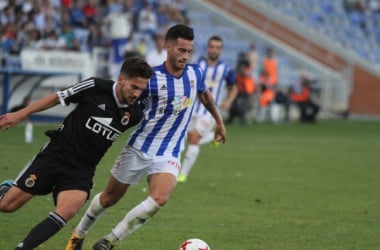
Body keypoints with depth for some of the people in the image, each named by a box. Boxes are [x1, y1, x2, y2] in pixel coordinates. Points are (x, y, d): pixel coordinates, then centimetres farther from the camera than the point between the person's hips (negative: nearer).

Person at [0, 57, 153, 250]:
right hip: (55, 155, -2)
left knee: (67, 211, -27)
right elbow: (56, 98, -1)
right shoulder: (95, 87, -13)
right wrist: (21, 114, 0)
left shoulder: (135, 115, -4)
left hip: (82, 170, 2)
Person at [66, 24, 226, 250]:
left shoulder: (195, 73, -2)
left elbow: (204, 94, 22)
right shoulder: (151, 79, -17)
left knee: (160, 199, -24)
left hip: (169, 154, 2)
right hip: (139, 148, -2)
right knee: (109, 198, 12)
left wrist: (219, 121, 31)